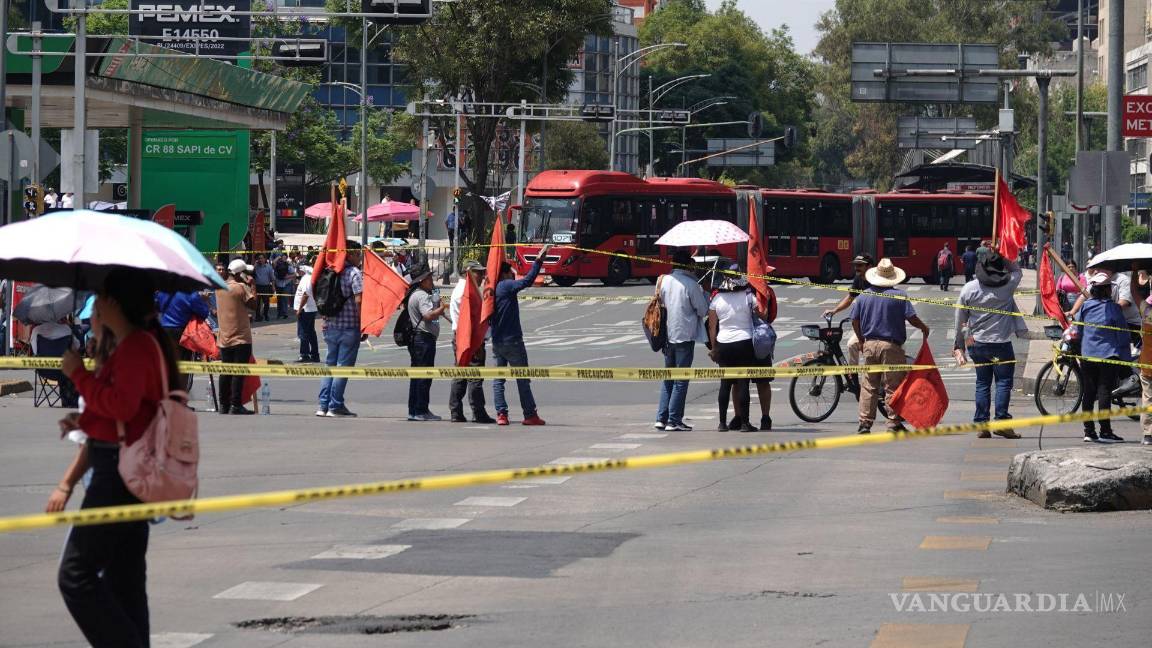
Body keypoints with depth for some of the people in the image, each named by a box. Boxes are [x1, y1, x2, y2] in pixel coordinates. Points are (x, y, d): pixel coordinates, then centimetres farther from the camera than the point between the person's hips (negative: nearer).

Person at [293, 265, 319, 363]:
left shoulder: (306, 279, -16)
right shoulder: (309, 278, 15)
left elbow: (305, 295, -24)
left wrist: (299, 309, -21)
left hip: (305, 310, -10)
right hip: (312, 310, 10)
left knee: (303, 334, -7)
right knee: (311, 333, 13)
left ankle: (304, 355, -8)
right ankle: (315, 355, 17)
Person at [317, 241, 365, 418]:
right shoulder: (355, 273, -10)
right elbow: (358, 301, -19)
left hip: (331, 326, 6)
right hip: (349, 327, -6)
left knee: (330, 364, 13)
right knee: (343, 366, 0)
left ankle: (323, 405, 10)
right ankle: (335, 407, 0)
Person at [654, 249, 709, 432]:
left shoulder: (663, 280, 1)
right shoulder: (691, 284, -14)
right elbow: (703, 311, -8)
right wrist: (704, 293, 7)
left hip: (667, 335, 5)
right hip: (685, 335, -5)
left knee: (668, 377, 15)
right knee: (681, 380, 1)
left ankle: (661, 418, 10)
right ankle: (674, 420, 0)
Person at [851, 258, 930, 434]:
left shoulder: (864, 296, 6)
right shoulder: (899, 296, -7)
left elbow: (855, 321, 8)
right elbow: (912, 318, -8)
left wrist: (862, 340, 22)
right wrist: (924, 328, 12)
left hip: (869, 345, 4)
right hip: (891, 345, -4)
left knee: (868, 386, 8)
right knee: (893, 386, 1)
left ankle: (865, 423, 5)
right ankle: (894, 423, 1)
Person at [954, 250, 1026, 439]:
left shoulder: (969, 288, 0)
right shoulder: (1008, 284, -6)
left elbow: (960, 320, 6)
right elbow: (1017, 270, 19)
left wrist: (959, 346, 15)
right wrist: (1004, 256, 13)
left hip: (977, 343, 3)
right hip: (1001, 343, -3)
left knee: (982, 383, 10)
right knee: (1003, 381, 1)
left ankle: (981, 423, 7)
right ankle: (1001, 421, -9)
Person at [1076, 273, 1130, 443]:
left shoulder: (1085, 307, 4)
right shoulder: (1113, 308, -8)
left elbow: (1079, 332, 14)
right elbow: (1123, 336, -5)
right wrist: (1126, 359, 1)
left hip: (1087, 357, 4)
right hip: (1108, 356, -4)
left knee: (1088, 394, 9)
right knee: (1104, 393, -4)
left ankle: (1089, 431, 11)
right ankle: (1105, 432, -5)